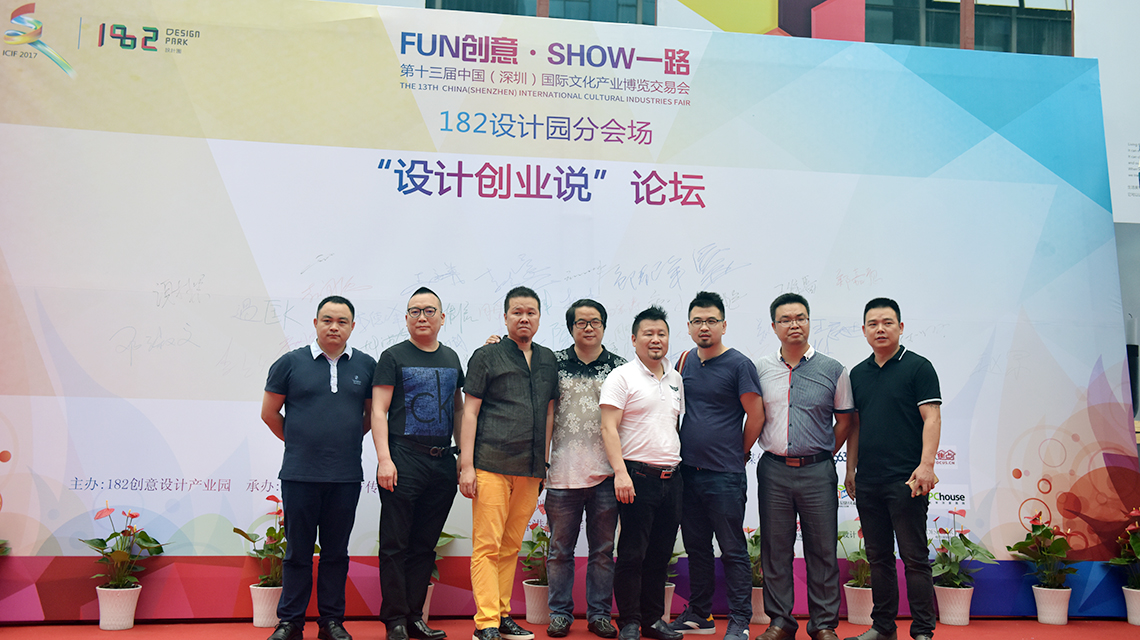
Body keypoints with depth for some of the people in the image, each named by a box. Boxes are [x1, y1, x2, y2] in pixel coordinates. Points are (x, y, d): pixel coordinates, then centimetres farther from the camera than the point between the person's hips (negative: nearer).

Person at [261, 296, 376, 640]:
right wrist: (297, 442, 11)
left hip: (346, 476, 1)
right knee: (298, 550, 5)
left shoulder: (366, 365, 6)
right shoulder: (291, 362, 1)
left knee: (336, 551, 9)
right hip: (299, 473, -1)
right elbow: (269, 412, 8)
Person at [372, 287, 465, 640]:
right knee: (396, 545, -2)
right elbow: (378, 411, -4)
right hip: (404, 459, -5)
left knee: (425, 545, 9)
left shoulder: (451, 358, 15)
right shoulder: (394, 356, 0)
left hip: (443, 462, 5)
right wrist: (384, 459, -14)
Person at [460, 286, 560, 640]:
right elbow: (470, 412, -1)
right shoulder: (487, 356, 1)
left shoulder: (548, 360, 16)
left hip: (530, 469, 5)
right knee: (487, 545, -5)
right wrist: (466, 465, -8)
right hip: (492, 466, -5)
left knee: (511, 547, 10)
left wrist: (544, 461, 16)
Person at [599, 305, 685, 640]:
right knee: (632, 553, -2)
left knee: (660, 553, 10)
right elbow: (608, 428, -10)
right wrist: (620, 472, -18)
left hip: (671, 477, 6)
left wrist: (680, 463, 16)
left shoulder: (675, 379, 16)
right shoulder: (622, 377, -4)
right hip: (637, 476, -6)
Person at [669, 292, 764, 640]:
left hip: (725, 476, -6)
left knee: (732, 550, 0)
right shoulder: (686, 361, 10)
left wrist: (738, 454, 2)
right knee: (696, 547, 14)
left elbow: (756, 415, -5)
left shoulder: (739, 364, -8)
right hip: (688, 470, 6)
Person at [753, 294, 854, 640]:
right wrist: (774, 448, 9)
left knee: (822, 551, 3)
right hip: (773, 471, 1)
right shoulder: (760, 369, 5)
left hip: (817, 471, -1)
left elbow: (844, 420, 9)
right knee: (775, 549, 7)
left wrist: (822, 455, 6)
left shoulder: (833, 370, 2)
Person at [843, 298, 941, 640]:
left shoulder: (918, 367, -2)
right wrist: (851, 468, 14)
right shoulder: (858, 373, 14)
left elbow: (932, 418, -9)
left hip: (905, 481, -6)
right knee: (878, 557, 12)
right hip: (868, 482, 6)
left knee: (914, 557, -3)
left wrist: (926, 464, -18)